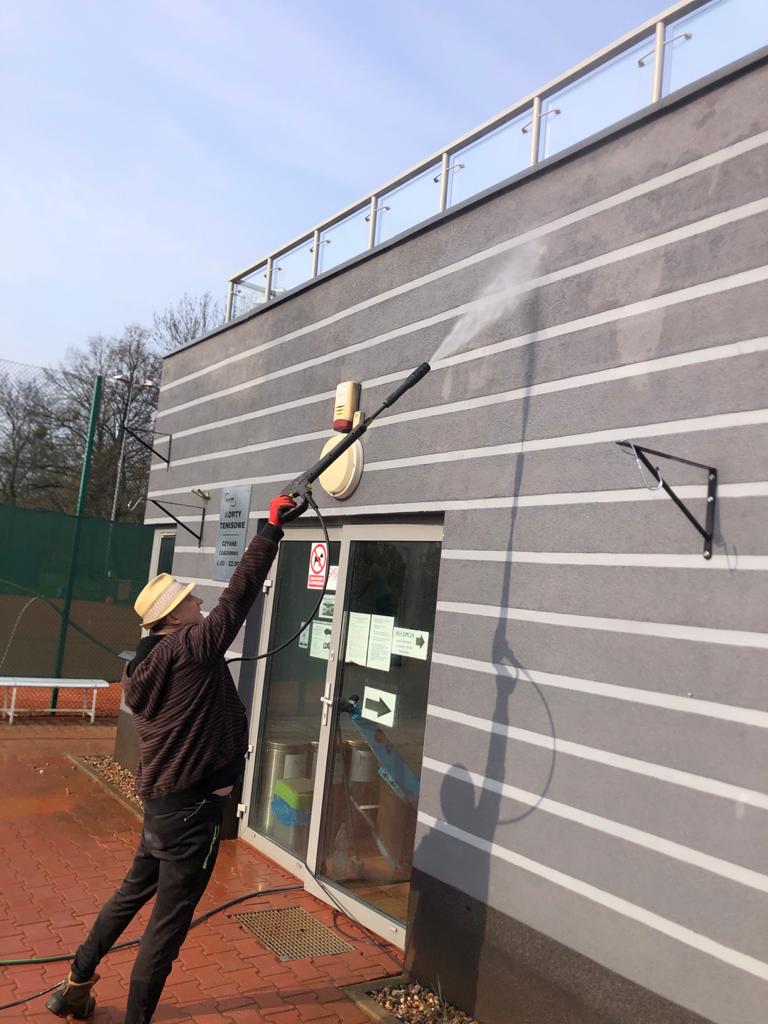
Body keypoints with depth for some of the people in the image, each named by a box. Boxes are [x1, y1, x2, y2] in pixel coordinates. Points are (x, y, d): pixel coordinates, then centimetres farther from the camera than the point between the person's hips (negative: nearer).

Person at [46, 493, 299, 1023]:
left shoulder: (144, 668, 7)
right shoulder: (190, 649, -18)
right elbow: (239, 594, -20)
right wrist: (271, 528, -15)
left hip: (161, 800, 9)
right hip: (193, 806, -9)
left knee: (134, 891, 26)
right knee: (169, 920, 4)